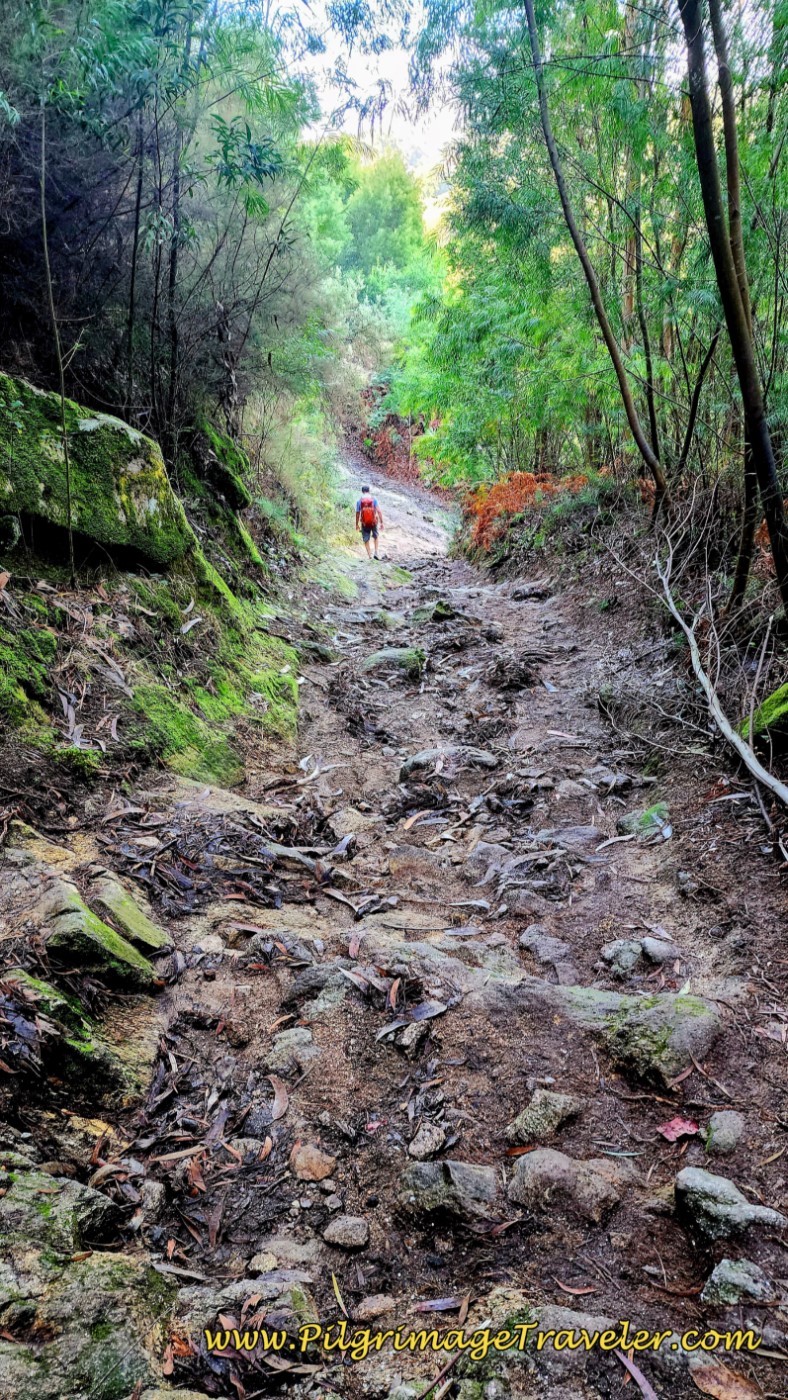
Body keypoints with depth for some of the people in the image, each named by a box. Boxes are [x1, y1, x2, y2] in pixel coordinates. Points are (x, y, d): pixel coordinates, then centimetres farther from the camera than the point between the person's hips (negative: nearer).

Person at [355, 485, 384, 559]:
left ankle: (369, 555, 8)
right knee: (375, 536, 24)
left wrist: (357, 524, 10)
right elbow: (379, 511, -9)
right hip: (373, 522, 1)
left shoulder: (359, 500, -2)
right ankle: (376, 552, 11)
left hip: (364, 523, 0)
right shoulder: (373, 499, -3)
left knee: (366, 539, 11)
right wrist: (381, 522, -6)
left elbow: (357, 513, 0)